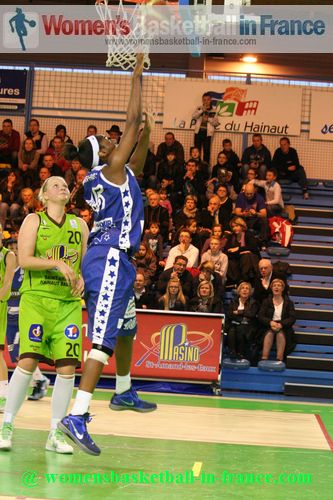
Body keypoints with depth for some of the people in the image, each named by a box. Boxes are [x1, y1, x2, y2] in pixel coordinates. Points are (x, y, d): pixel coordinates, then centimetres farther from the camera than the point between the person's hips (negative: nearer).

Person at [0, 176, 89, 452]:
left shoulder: (79, 224, 15)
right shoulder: (33, 220, 5)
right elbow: (24, 260, -7)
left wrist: (83, 278, -2)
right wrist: (58, 263, -18)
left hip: (69, 302, 3)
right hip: (36, 298, -3)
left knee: (68, 367, -4)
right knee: (28, 362, -13)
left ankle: (55, 433, 7)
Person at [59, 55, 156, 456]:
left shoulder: (99, 178, 14)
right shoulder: (111, 168, -9)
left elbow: (137, 164, 30)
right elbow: (132, 119, -9)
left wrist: (147, 132, 19)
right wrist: (137, 75, -1)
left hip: (113, 261, 10)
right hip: (109, 261, -10)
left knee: (125, 329, 26)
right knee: (103, 340, -15)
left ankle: (123, 393, 44)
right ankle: (76, 418, -20)